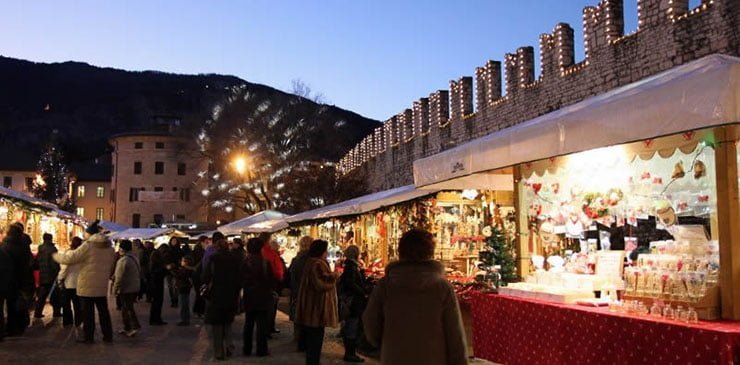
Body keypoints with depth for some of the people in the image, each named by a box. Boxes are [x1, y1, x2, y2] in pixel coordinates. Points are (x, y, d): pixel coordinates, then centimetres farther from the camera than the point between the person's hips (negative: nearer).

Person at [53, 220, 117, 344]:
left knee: (88, 311, 2)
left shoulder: (88, 245, -12)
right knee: (103, 310, 12)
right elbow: (112, 267, 15)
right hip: (102, 285, 6)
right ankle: (108, 335, 14)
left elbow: (71, 258, -12)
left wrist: (56, 256, 3)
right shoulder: (109, 247, 8)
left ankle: (88, 337, 6)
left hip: (87, 285, -6)